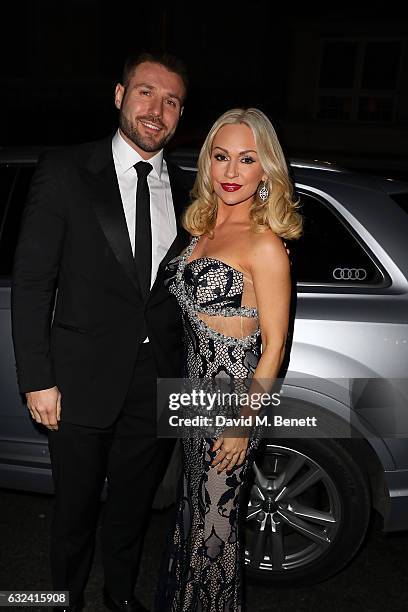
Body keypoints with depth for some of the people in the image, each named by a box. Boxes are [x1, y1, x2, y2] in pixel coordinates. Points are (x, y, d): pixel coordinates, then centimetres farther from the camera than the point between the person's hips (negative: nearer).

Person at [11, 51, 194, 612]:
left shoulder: (185, 191, 4)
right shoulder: (64, 172, -7)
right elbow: (31, 281, -9)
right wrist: (38, 380, -12)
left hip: (158, 382, 3)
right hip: (84, 381, -3)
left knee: (133, 505, 22)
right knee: (76, 509, 18)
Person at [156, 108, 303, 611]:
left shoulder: (264, 244, -18)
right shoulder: (202, 226, 6)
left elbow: (274, 346, -16)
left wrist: (243, 423, -14)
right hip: (194, 390, 8)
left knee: (215, 517, 11)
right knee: (193, 504, 24)